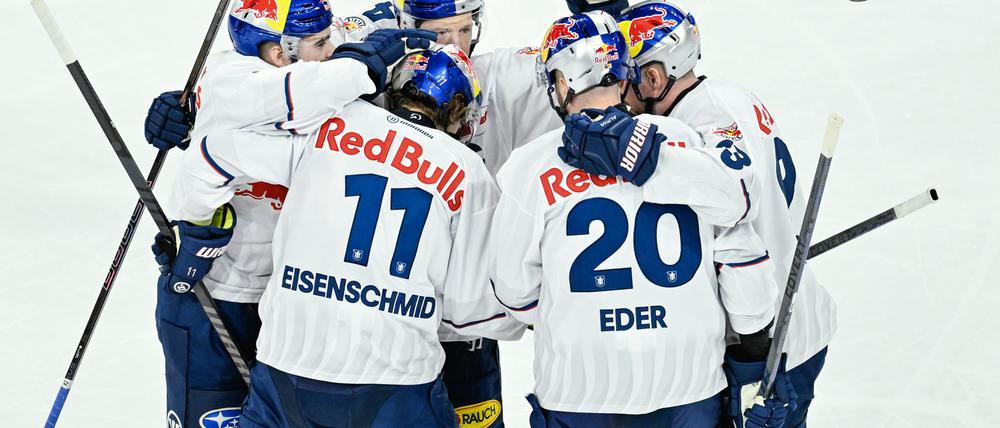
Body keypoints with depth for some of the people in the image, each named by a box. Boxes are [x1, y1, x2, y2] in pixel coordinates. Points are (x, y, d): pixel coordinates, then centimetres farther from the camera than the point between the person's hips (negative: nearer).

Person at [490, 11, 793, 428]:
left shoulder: (531, 167, -6)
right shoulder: (685, 141, -2)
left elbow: (515, 289, 2)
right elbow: (741, 256, 1)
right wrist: (758, 356, 12)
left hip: (579, 392, -1)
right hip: (690, 384, 2)